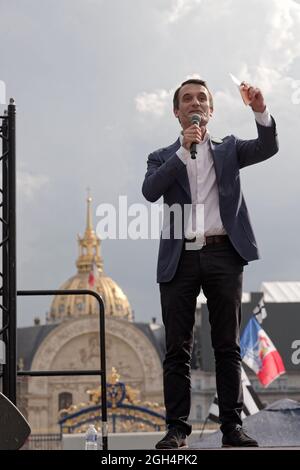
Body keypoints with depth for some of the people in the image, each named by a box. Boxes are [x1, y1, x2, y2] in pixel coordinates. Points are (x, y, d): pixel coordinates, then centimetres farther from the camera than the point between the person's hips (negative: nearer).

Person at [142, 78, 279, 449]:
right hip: (180, 258, 0)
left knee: (228, 346, 1)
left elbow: (268, 148, -2)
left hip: (223, 254, 0)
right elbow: (150, 191, -6)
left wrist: (261, 112, -20)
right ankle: (177, 428, 0)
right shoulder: (164, 158, 14)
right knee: (177, 349, -1)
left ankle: (232, 426, 3)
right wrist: (184, 150, -13)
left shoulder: (228, 149, 16)